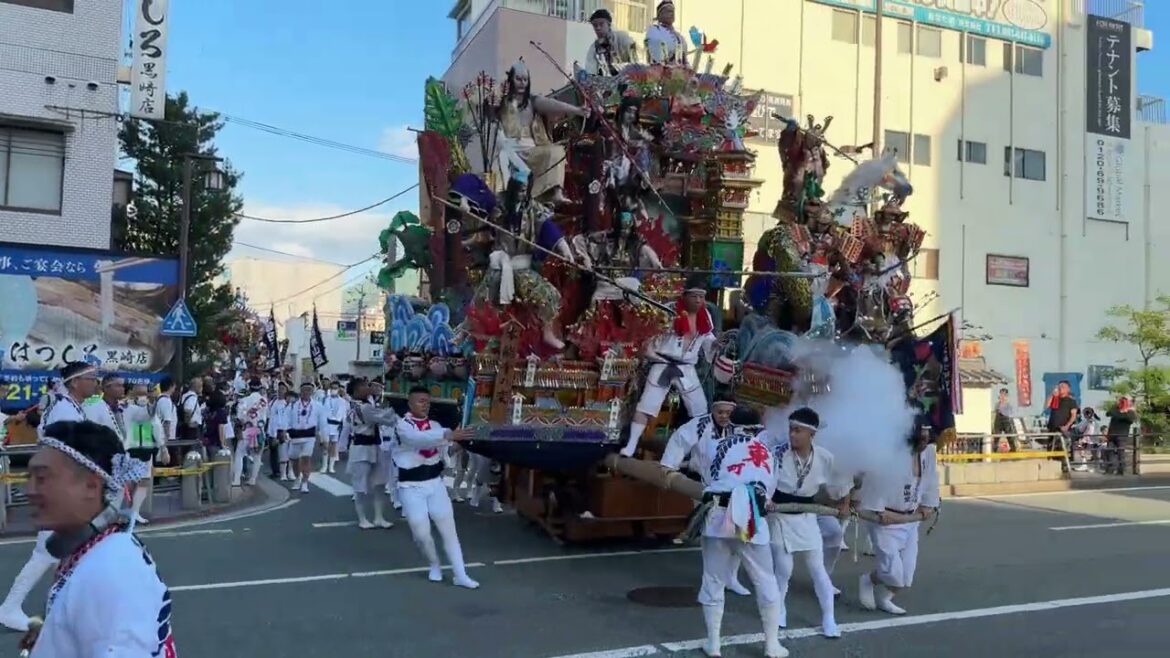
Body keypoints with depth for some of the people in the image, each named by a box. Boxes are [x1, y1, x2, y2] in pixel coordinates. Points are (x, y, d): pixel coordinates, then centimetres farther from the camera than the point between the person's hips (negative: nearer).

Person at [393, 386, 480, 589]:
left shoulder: (435, 425, 8)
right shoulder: (402, 425, -12)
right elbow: (419, 438, -33)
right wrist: (449, 435, -46)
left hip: (435, 482, 4)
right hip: (411, 486, -4)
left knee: (449, 528, 0)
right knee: (421, 533, -1)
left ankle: (461, 575, 3)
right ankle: (435, 565, 27)